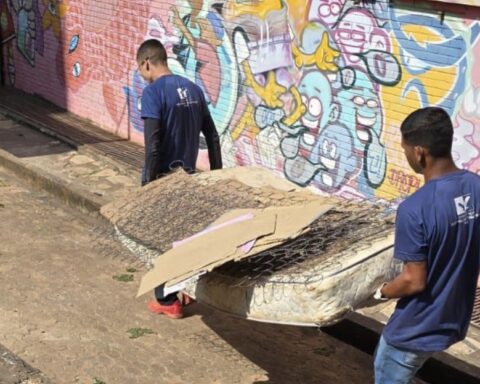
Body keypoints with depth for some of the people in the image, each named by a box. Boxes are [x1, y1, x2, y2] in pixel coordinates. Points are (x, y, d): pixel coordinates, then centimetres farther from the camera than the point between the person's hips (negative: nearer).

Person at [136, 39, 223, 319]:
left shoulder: (153, 92, -16)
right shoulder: (193, 88, 6)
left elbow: (153, 145, -24)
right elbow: (213, 136, 8)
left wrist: (148, 183, -18)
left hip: (164, 178, -6)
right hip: (188, 176, 7)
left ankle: (167, 301, 14)